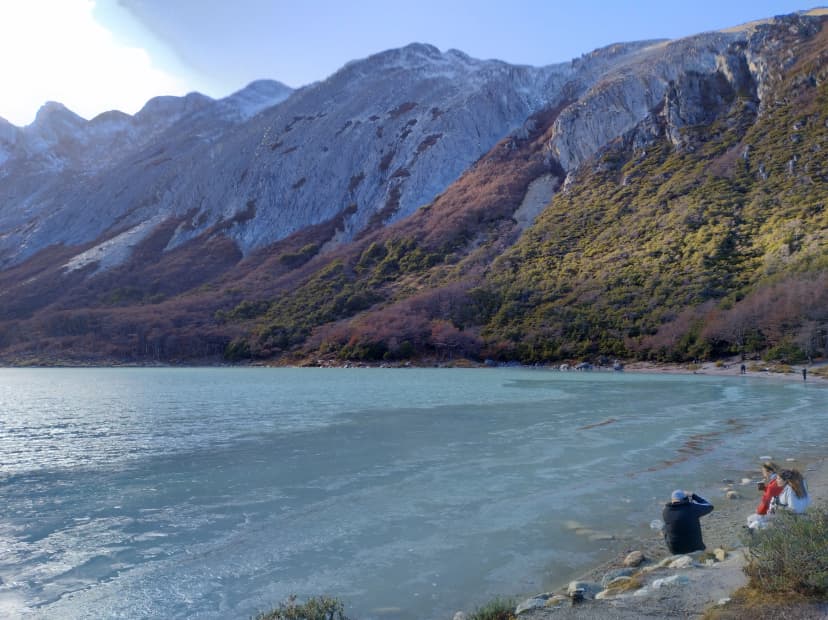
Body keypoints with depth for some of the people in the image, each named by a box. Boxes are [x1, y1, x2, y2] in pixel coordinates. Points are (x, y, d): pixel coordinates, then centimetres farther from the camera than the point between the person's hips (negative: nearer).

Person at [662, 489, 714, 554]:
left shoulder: (665, 512, -10)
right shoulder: (692, 508, -15)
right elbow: (709, 507, 3)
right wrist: (693, 496, 9)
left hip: (674, 549, 0)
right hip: (694, 547, 0)